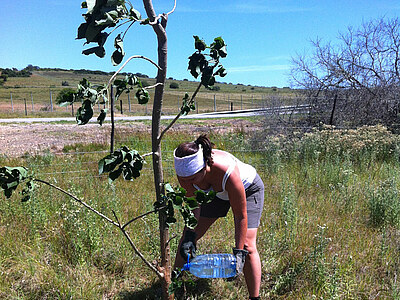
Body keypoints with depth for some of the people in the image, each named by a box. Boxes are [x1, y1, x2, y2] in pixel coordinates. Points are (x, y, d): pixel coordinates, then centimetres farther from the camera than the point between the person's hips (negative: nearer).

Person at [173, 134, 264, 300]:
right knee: (188, 236, 4)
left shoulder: (228, 173, -45)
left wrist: (239, 252, -27)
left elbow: (241, 216, -32)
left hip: (248, 188, -4)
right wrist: (190, 236, -22)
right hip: (216, 191, 5)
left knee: (247, 246, -15)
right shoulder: (186, 171, -31)